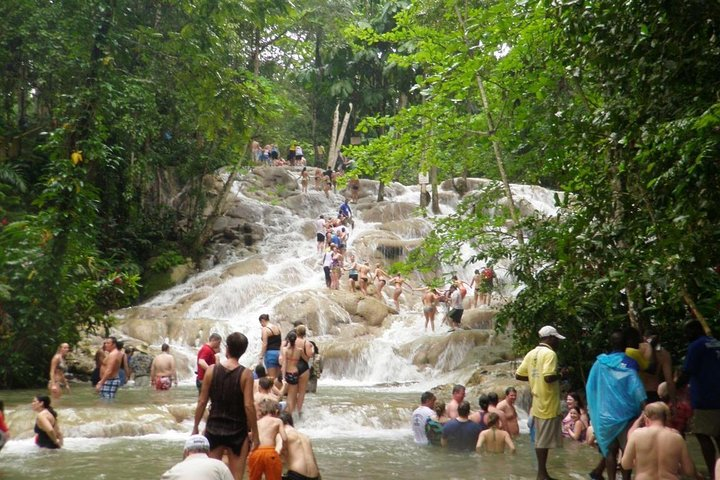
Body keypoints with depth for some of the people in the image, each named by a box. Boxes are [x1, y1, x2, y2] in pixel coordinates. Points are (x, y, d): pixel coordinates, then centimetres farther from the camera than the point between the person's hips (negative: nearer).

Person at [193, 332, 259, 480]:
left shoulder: (211, 370, -3)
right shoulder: (245, 374, -9)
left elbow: (202, 402, 0)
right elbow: (249, 406, -12)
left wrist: (195, 427, 11)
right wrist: (254, 434, -5)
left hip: (213, 429, 2)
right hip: (237, 431, -2)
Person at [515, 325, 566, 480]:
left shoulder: (531, 353, 10)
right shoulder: (550, 353, -15)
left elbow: (519, 375, 10)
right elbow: (548, 377, -27)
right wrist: (559, 375, -9)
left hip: (538, 403, 8)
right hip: (548, 404, -8)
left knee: (540, 439, 14)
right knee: (544, 440, -2)